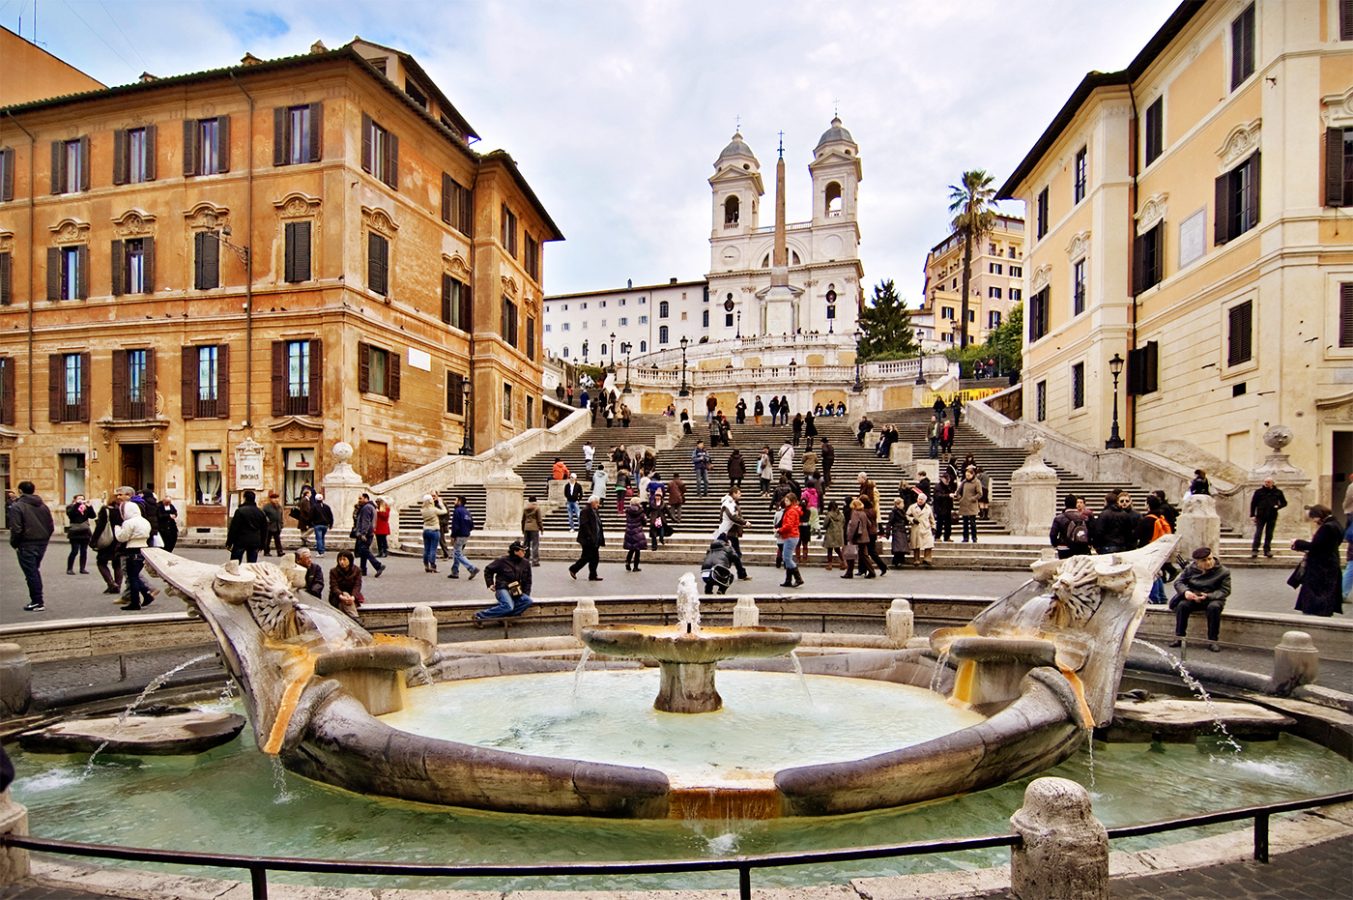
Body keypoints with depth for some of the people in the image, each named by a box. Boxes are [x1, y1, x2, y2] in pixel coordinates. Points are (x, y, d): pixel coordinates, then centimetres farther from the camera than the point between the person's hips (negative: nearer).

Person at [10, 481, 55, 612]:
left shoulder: (17, 506, -10)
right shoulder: (43, 506, 9)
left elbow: (16, 529, -15)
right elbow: (51, 526, 9)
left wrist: (14, 544, -3)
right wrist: (44, 540, 16)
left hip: (26, 545, -6)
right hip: (42, 544, 6)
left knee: (31, 574, 0)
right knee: (35, 571, 18)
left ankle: (38, 602, 2)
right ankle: (37, 600, 20)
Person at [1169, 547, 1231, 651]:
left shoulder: (1223, 571, -7)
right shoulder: (1190, 568, 0)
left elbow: (1225, 590, -9)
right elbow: (1178, 582, 3)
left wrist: (1208, 596, -25)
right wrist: (1185, 591, -20)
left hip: (1213, 599, -2)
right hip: (1193, 598, 2)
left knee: (1214, 607, -37)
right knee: (1182, 605, -29)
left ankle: (1212, 641, -25)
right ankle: (1179, 638, -20)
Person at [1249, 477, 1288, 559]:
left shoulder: (1278, 492, 7)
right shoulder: (1259, 492, 2)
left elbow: (1284, 502, 15)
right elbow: (1253, 504, 4)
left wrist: (1278, 506, -8)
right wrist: (1252, 515, -2)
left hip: (1272, 516, 2)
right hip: (1261, 516, -2)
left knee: (1269, 534, 8)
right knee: (1258, 533, -6)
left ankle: (1267, 550, 16)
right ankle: (1254, 550, -9)